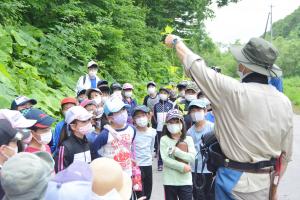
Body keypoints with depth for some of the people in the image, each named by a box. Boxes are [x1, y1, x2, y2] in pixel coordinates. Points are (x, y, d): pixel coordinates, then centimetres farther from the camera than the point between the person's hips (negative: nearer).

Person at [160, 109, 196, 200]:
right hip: (170, 181, 0)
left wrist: (175, 150, -17)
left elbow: (192, 157, -10)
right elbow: (165, 159, -11)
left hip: (185, 180, 1)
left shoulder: (188, 139, 2)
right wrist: (182, 167, -16)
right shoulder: (164, 139, -2)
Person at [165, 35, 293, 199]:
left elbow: (195, 65, -10)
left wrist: (176, 41, 8)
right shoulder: (285, 102, -2)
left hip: (238, 183, -5)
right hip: (267, 183, 6)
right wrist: (274, 186, 18)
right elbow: (286, 154, 5)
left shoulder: (233, 92, -21)